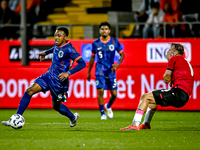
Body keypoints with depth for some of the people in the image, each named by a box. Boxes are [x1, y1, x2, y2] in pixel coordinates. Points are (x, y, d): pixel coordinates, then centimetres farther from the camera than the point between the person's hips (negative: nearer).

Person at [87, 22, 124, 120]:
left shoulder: (115, 42, -1)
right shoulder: (96, 43, 0)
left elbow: (122, 54, 7)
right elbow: (92, 58, 11)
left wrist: (118, 63, -13)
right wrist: (88, 72, 15)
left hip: (111, 70, 1)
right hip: (100, 70, -1)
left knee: (114, 94, 1)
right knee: (101, 91, -14)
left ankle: (108, 106, 33)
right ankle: (102, 113, -2)